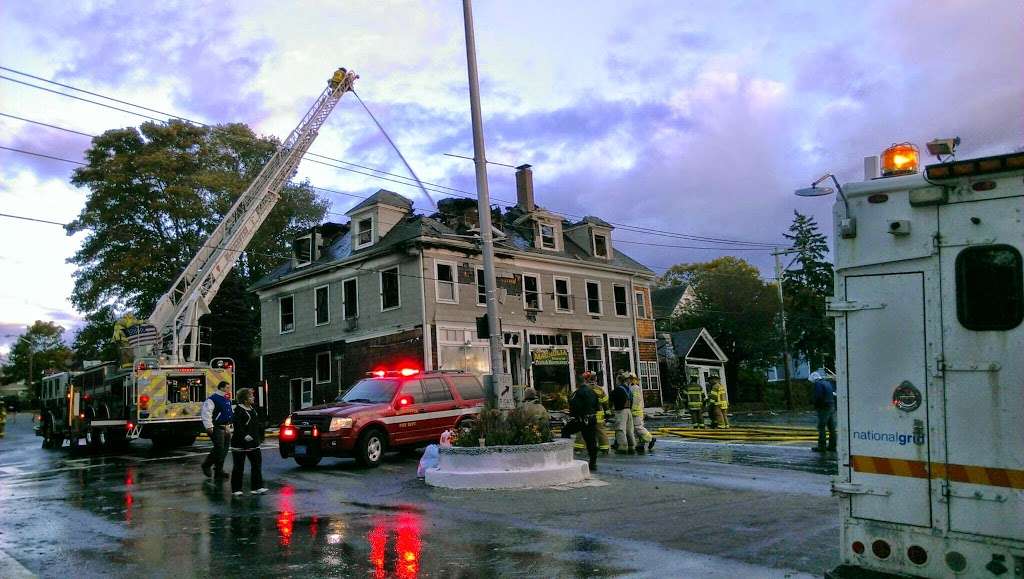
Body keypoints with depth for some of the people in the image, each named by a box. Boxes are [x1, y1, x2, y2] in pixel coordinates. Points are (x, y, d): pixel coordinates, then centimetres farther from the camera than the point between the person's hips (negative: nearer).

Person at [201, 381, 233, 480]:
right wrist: (209, 427, -21)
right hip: (216, 428, -8)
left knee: (224, 450, 9)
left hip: (226, 428, 9)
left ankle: (219, 471, 18)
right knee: (219, 449, -12)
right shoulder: (213, 399, -12)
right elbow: (205, 412, -18)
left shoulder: (227, 400, 16)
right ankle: (206, 465, 7)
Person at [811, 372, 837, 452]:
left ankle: (821, 446, -3)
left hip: (824, 408, -9)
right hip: (832, 407, 9)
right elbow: (835, 394, 17)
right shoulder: (829, 382, 15)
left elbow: (818, 396, -21)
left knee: (821, 427, -3)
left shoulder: (818, 384, -12)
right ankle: (832, 446, 17)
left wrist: (812, 399, -3)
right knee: (832, 428, 12)